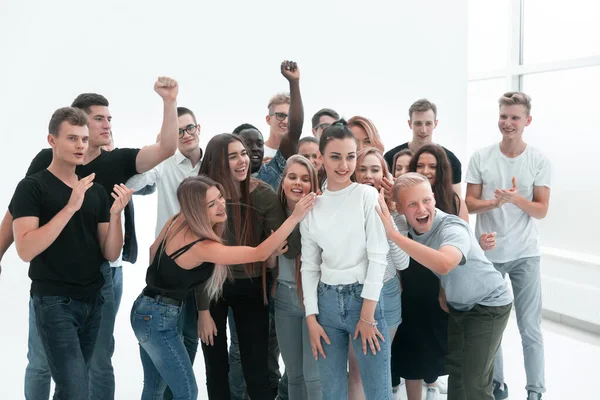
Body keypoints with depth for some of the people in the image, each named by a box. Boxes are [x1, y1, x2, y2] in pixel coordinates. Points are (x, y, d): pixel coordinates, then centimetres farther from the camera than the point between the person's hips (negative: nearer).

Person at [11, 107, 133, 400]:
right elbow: (26, 250, -18)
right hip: (54, 302, -5)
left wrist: (115, 214, -13)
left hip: (92, 301, 5)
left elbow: (111, 254, 4)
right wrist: (70, 207, -23)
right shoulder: (32, 187, -6)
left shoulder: (96, 191, 9)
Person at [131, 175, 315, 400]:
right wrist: (295, 217, -34)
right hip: (159, 318, -9)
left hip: (146, 310, 9)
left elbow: (154, 250, 12)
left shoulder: (178, 221, -5)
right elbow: (260, 254, -30)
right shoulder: (201, 247, -28)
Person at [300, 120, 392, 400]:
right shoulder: (312, 206, 6)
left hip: (363, 298, -3)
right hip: (327, 301, 3)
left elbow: (378, 256, -7)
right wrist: (311, 318, 1)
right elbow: (309, 265, 8)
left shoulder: (367, 195, -3)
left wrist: (367, 315, -11)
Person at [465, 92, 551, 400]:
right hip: (487, 252, 1)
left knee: (530, 328, 2)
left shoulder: (539, 161, -3)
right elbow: (469, 204, -1)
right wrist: (494, 203, -20)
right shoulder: (480, 157, -2)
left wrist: (515, 198, -22)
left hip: (525, 254, -1)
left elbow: (541, 210, -4)